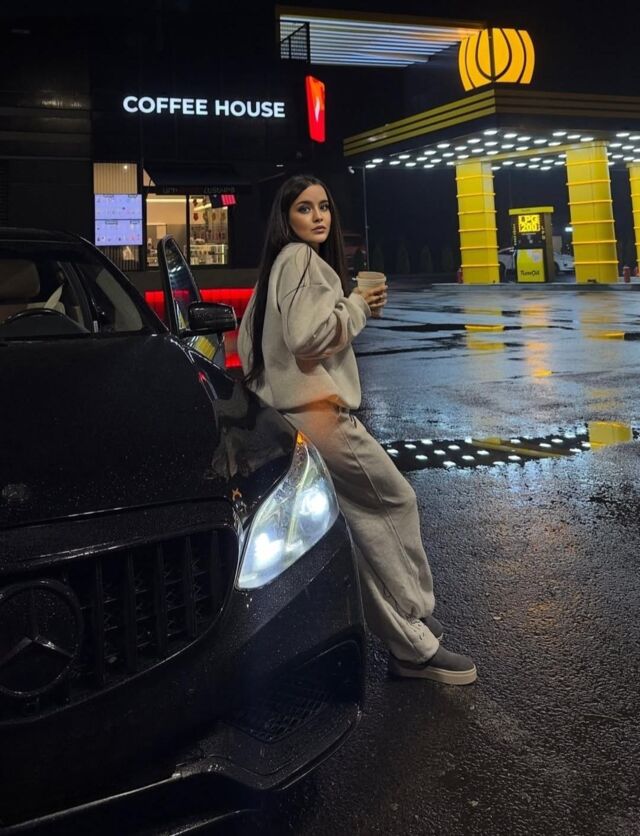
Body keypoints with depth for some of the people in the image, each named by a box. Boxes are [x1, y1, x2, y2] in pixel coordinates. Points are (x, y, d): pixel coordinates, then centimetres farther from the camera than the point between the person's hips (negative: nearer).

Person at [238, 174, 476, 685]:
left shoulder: (280, 264, 20)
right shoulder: (303, 260, -11)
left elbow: (249, 335, 26)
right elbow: (307, 336, -22)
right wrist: (357, 306, -9)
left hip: (291, 410, 10)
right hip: (317, 412, -10)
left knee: (365, 519, 12)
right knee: (396, 500, -2)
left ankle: (407, 641, 17)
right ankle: (416, 641, 5)